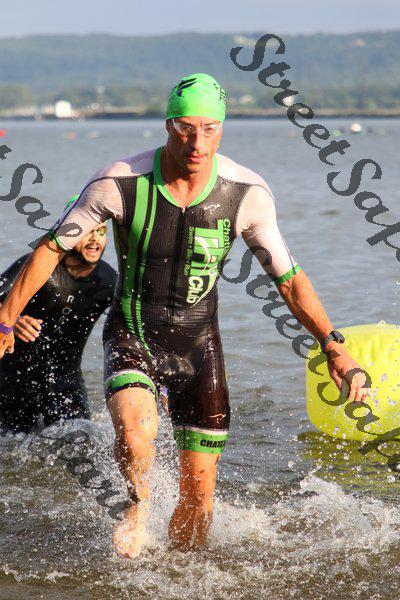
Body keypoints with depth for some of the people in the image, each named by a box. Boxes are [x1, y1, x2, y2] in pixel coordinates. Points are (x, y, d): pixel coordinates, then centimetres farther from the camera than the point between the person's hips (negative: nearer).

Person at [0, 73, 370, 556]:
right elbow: (52, 248, -6)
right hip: (131, 336, -2)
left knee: (199, 494, 2)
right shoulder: (120, 183, -19)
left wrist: (333, 345, -13)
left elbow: (289, 279, -5)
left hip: (198, 344, 2)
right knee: (135, 430, -33)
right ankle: (138, 506, 1)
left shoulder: (247, 194, -15)